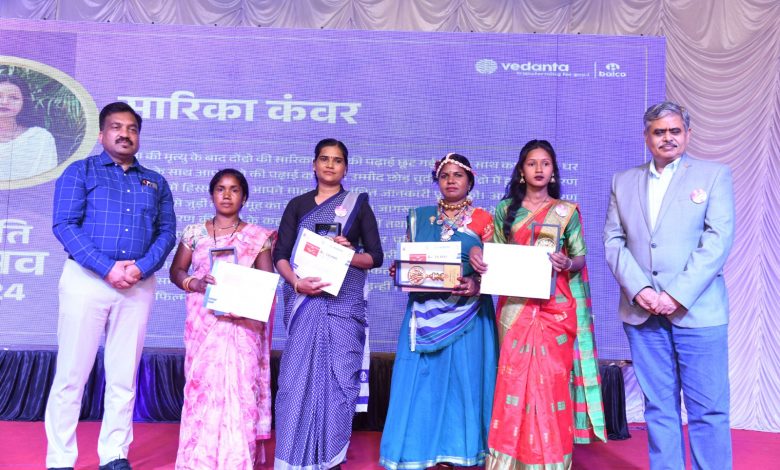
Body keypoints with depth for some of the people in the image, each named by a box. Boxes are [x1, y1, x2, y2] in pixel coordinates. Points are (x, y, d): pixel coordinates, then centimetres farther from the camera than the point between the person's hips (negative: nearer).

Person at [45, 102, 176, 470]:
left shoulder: (155, 182, 15)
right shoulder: (80, 171, 5)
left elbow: (167, 231, 7)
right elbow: (64, 225, -6)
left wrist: (142, 268, -11)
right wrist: (107, 268, -16)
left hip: (138, 286, 3)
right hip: (86, 279, -3)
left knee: (123, 377, 8)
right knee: (71, 374, 2)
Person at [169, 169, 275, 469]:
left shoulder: (258, 237, 3)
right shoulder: (194, 233, 9)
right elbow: (176, 271, 10)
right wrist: (195, 283, -12)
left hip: (241, 323, -1)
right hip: (203, 323, 2)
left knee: (238, 387, -7)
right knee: (202, 386, 0)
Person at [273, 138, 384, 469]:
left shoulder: (358, 205, 10)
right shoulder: (298, 205, 11)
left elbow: (376, 256, 6)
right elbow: (280, 255, 4)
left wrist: (349, 255, -13)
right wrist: (297, 282, -14)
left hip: (344, 302, 0)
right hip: (305, 300, 1)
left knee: (339, 376, 0)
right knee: (298, 374, -2)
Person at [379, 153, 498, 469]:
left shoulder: (483, 220, 3)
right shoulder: (419, 217, 11)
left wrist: (476, 285, -20)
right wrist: (399, 273, -9)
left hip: (466, 313, -2)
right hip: (424, 312, 2)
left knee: (462, 379, 2)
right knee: (420, 381, 4)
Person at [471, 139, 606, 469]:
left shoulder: (567, 211, 6)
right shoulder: (506, 209, 10)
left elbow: (581, 257, 3)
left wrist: (567, 263, -18)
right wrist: (476, 253, -10)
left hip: (555, 306, -1)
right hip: (515, 305, 1)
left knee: (551, 377, -1)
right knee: (515, 377, 2)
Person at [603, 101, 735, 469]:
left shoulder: (715, 175, 5)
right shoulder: (623, 182, 13)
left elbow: (718, 240, -6)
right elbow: (613, 241, 6)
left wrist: (677, 295, -14)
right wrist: (639, 290, -9)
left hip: (697, 311, -2)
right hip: (642, 313, 2)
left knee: (708, 410, 2)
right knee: (659, 408, 9)